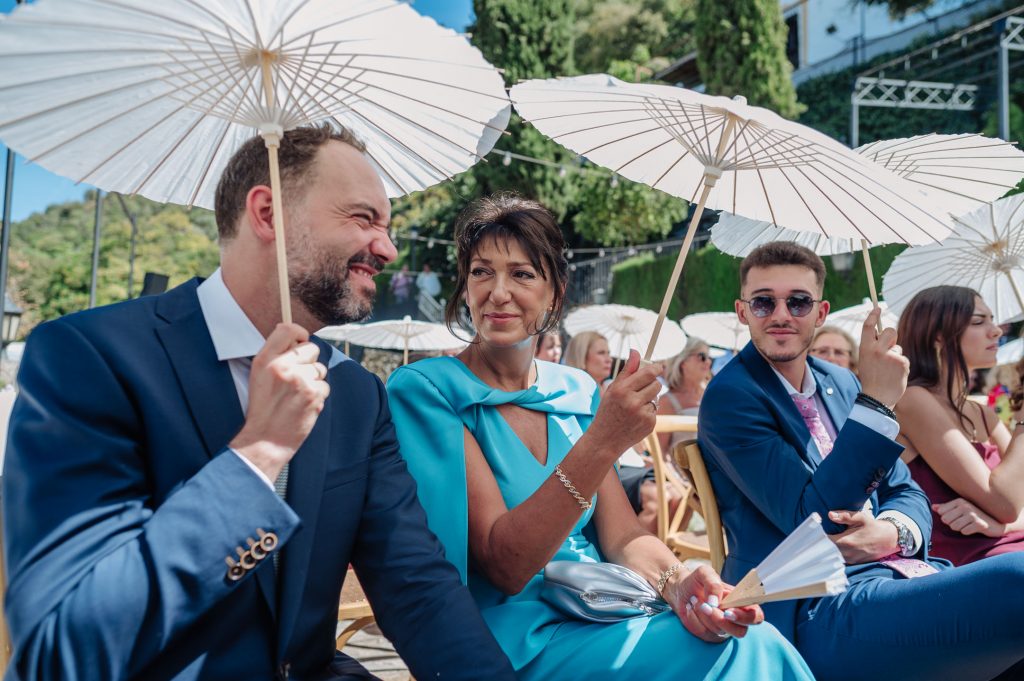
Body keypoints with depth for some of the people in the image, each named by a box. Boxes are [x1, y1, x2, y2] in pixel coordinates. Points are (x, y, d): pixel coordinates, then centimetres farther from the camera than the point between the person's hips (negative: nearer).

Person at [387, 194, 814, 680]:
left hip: (600, 615, 6)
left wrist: (677, 582, -19)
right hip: (515, 639, -5)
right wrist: (603, 442, -28)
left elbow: (620, 535, 4)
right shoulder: (423, 389, -10)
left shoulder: (578, 392, 8)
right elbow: (504, 565, -17)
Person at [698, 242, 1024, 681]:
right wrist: (876, 401, -16)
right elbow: (812, 520, -13)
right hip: (817, 613, -7)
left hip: (905, 575, 8)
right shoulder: (731, 396, -6)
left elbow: (909, 495, 19)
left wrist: (888, 532, -6)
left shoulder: (842, 384, 17)